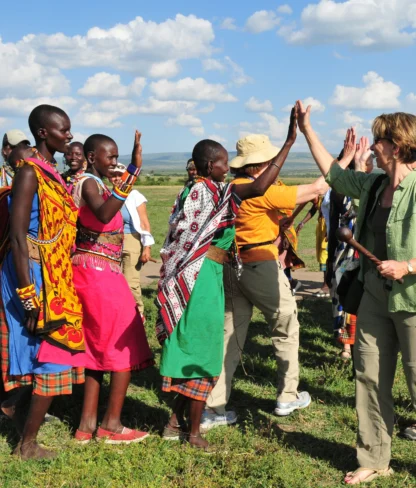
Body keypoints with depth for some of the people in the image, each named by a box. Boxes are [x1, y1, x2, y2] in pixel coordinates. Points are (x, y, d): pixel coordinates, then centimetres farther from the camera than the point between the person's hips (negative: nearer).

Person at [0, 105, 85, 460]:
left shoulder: (52, 174, 12)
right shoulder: (29, 173, -14)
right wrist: (29, 297, -23)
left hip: (55, 277, 9)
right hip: (34, 276, -8)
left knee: (49, 353, 15)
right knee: (52, 356, -2)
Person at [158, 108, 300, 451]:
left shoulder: (192, 192, 14)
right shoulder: (213, 191, -14)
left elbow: (178, 240, 15)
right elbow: (260, 187, -28)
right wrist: (290, 141, -26)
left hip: (188, 277, 9)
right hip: (204, 278, -9)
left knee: (191, 349, 17)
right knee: (203, 354, 1)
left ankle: (176, 422, 25)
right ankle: (194, 432, 11)